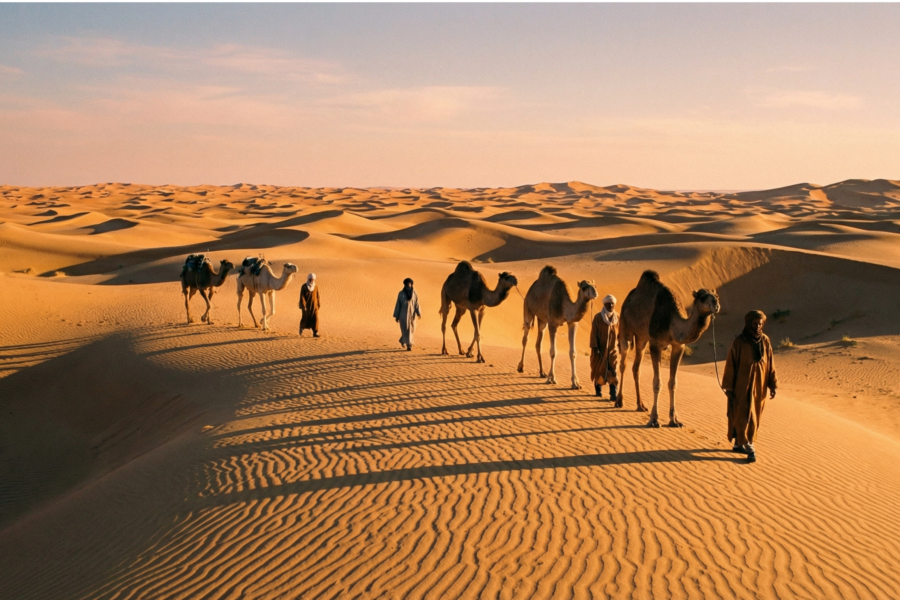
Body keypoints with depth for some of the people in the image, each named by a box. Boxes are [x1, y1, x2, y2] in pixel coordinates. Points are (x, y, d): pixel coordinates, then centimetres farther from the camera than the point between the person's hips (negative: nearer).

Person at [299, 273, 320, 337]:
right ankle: (301, 328, 36)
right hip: (306, 305, -3)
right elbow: (302, 297, -13)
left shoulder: (315, 287, 2)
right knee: (305, 318, 6)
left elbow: (317, 297, 9)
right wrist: (303, 306, -18)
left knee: (315, 318, -8)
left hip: (314, 306, 3)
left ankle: (315, 333, -7)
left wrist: (318, 305, 10)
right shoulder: (303, 287, -10)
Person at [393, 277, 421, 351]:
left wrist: (419, 313, -9)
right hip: (403, 314, -3)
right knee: (406, 329, -7)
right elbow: (398, 305, 1)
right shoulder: (401, 294, -2)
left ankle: (403, 340, 32)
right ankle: (409, 344, -2)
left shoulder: (414, 293, 2)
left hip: (412, 314, 3)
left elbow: (417, 303, 1)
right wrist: (396, 316, 1)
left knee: (411, 329, 8)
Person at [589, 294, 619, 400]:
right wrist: (594, 347, -12)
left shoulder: (617, 317, 1)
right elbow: (594, 333, -8)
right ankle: (598, 389, 31)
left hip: (613, 348, 1)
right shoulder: (598, 317, -7)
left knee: (613, 371, -8)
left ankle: (613, 394, -11)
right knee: (599, 369, 10)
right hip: (600, 348, -1)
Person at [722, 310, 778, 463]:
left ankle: (739, 444, 24)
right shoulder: (738, 342, -10)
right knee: (743, 416, -6)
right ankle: (749, 447, -2)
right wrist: (728, 387, -8)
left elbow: (770, 363, 7)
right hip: (742, 385, -5)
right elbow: (730, 364, -7)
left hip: (759, 386, 5)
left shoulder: (765, 341, 1)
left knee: (754, 417, 11)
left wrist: (772, 385, 4)